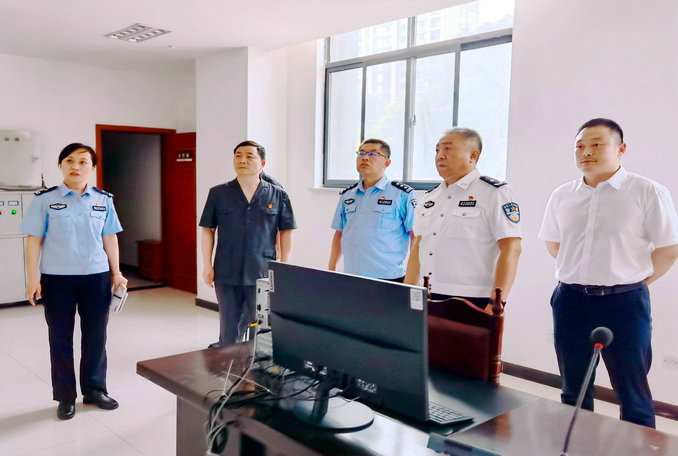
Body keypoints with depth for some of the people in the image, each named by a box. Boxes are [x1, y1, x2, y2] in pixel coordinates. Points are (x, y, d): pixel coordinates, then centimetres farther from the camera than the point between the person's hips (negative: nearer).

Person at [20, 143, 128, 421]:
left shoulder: (104, 200, 5)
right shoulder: (44, 200, -2)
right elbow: (34, 240, -2)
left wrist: (116, 273, 8)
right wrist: (33, 278, -5)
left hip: (97, 276, 2)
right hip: (57, 278, -2)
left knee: (96, 336, 9)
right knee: (61, 338, 8)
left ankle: (95, 389, 27)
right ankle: (65, 397, 22)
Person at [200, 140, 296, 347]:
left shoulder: (278, 195, 3)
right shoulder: (218, 194, 6)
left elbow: (286, 231, 7)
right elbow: (207, 230, 8)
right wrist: (207, 265, 2)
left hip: (263, 275, 0)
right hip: (227, 275, 1)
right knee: (229, 331, 8)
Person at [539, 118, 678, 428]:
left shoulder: (647, 192, -7)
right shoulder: (562, 196, 7)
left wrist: (634, 280, -1)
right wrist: (581, 275, 11)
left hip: (623, 303, -4)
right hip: (570, 302, 5)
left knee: (633, 392, 4)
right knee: (573, 391, 16)